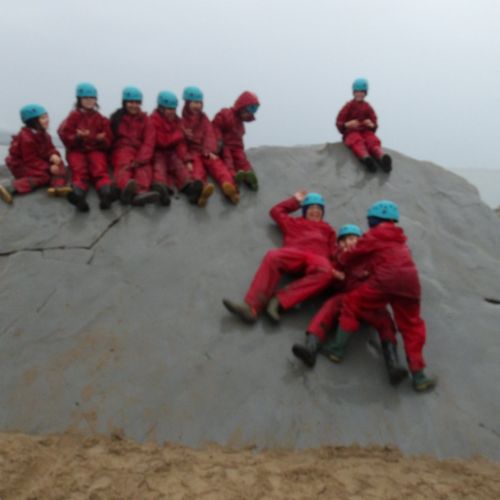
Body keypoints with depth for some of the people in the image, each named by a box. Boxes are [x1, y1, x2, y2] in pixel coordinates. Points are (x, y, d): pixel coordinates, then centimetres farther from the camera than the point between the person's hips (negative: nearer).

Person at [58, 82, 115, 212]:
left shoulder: (101, 119, 13)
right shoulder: (73, 117, 8)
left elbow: (107, 143, 11)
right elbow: (65, 138, 1)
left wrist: (102, 140, -14)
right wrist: (77, 137, -20)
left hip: (96, 149, 1)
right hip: (76, 150, -1)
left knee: (100, 170, -31)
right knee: (79, 172, -32)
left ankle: (107, 193, -62)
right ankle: (78, 195, -62)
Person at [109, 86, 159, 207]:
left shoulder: (144, 119, 14)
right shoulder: (116, 118, 14)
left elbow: (148, 142, 1)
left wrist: (141, 159, -16)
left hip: (140, 151, 1)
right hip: (122, 149, -1)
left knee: (144, 167, -31)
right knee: (123, 167, -34)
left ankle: (141, 191, -63)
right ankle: (127, 188, -68)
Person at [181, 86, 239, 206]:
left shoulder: (204, 119, 19)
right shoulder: (181, 121, 8)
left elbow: (209, 135, 5)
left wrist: (209, 151, -14)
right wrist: (187, 159, -18)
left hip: (205, 152, 4)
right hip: (191, 152, -4)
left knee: (218, 165, -28)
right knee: (197, 168, -36)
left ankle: (229, 186, -58)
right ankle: (201, 189, -70)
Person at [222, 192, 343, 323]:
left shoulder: (328, 229, 34)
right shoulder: (295, 222, 37)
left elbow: (334, 251, 18)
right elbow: (276, 211, 44)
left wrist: (336, 269, -3)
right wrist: (296, 200, 48)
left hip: (316, 259, -1)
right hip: (294, 254, 1)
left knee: (326, 273, -40)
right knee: (272, 257, -35)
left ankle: (279, 301, -46)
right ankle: (252, 307, -47)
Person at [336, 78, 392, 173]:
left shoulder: (368, 107, 16)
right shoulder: (349, 106, 9)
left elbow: (375, 124, 14)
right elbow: (339, 123, 3)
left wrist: (371, 125, -12)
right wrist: (348, 124, -20)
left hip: (366, 131, 3)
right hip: (351, 132, -3)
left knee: (373, 141, -31)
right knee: (357, 141, -38)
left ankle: (382, 158, -63)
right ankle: (366, 158, -71)